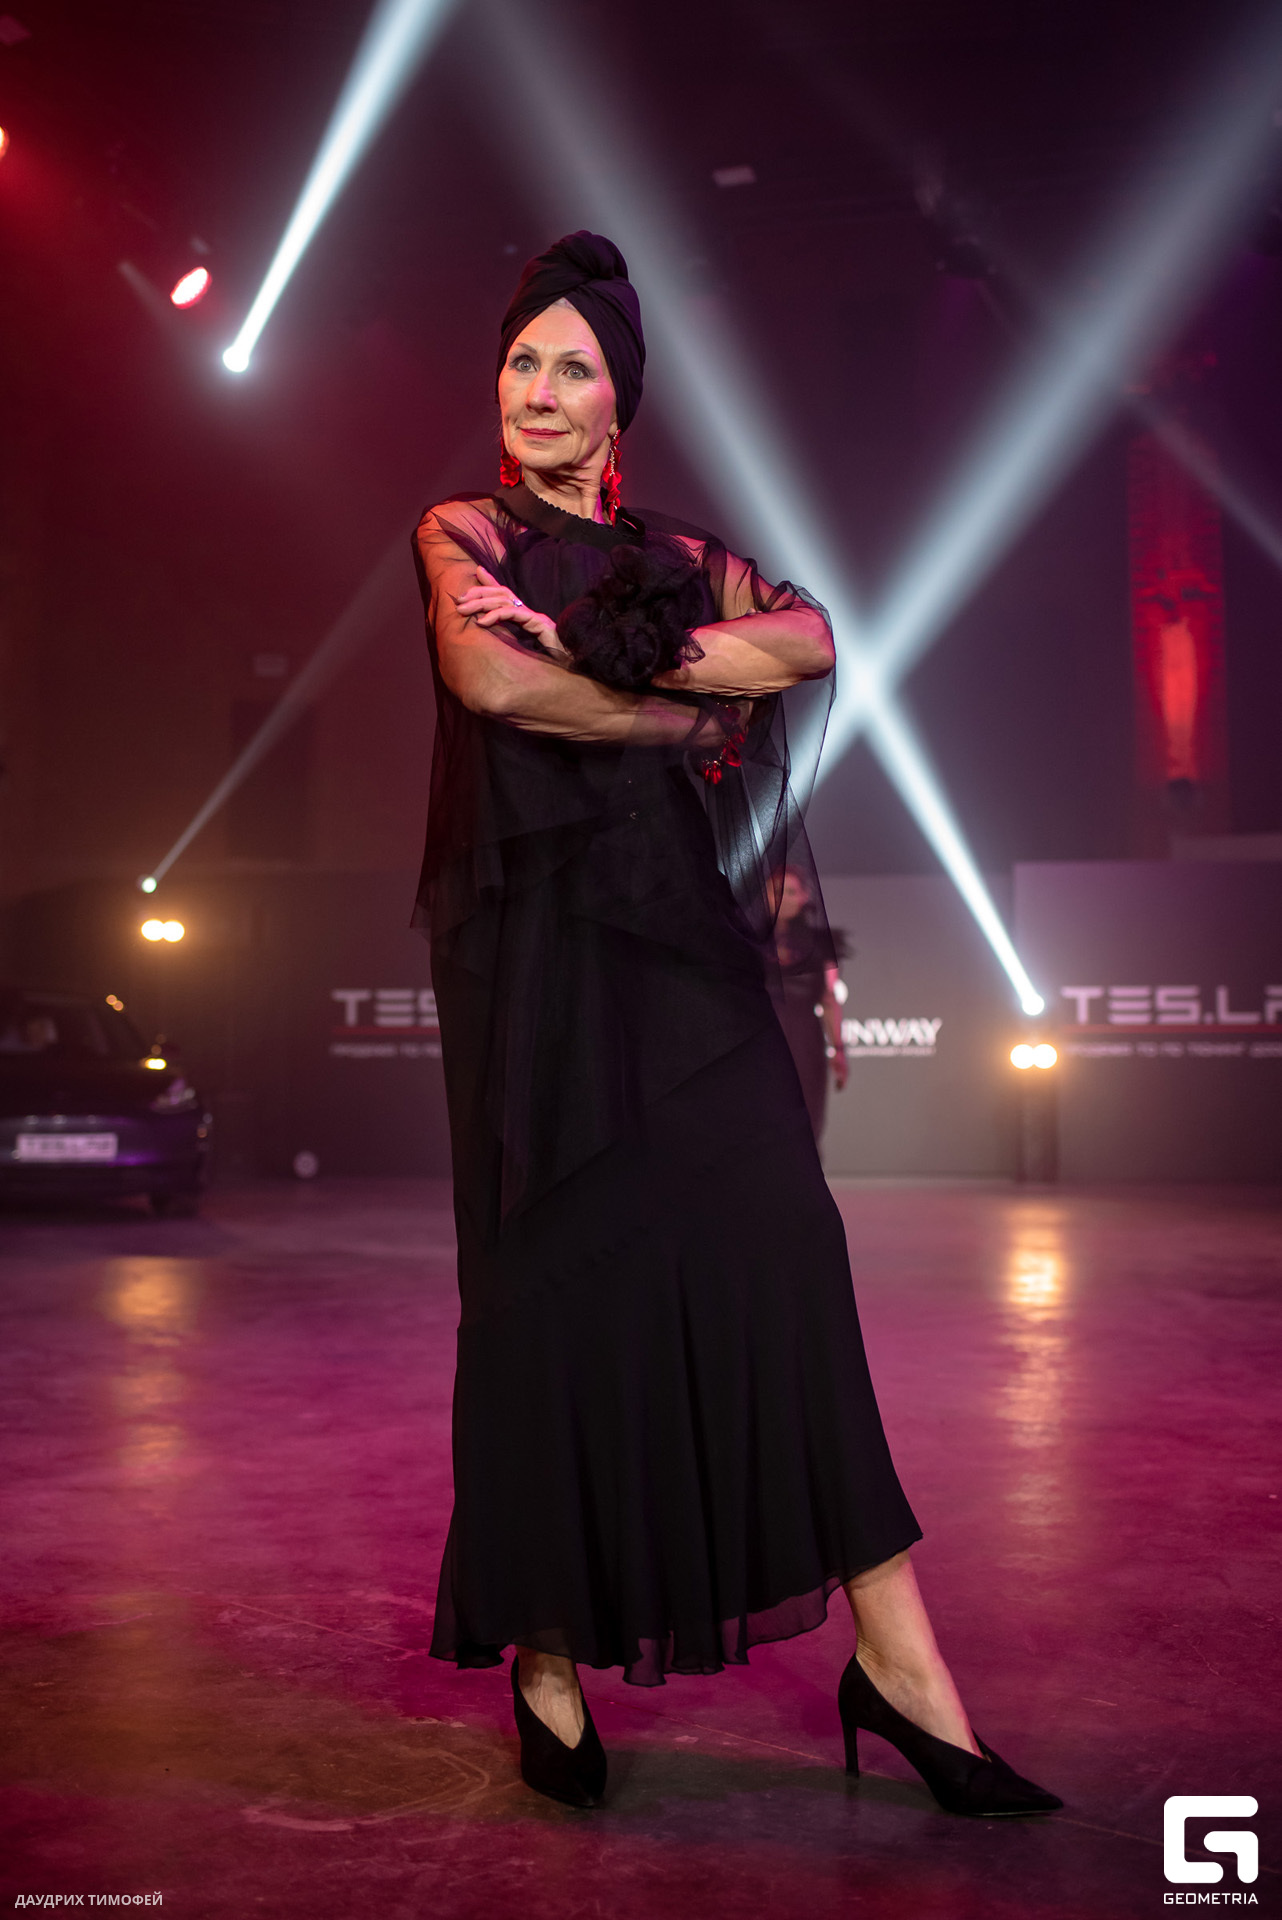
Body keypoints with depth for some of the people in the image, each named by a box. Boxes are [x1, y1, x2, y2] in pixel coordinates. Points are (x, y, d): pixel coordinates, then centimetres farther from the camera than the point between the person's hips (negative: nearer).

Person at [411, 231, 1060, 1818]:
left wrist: (591, 653, -10)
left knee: (778, 1254, -6)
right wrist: (687, 710, -4)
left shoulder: (683, 552, 20)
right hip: (542, 943, -3)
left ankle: (891, 1649, -2)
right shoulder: (464, 534, 10)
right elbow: (488, 676, -13)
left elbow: (810, 639, -1)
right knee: (560, 1279, -2)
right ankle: (547, 1659, 11)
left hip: (684, 943, 3)